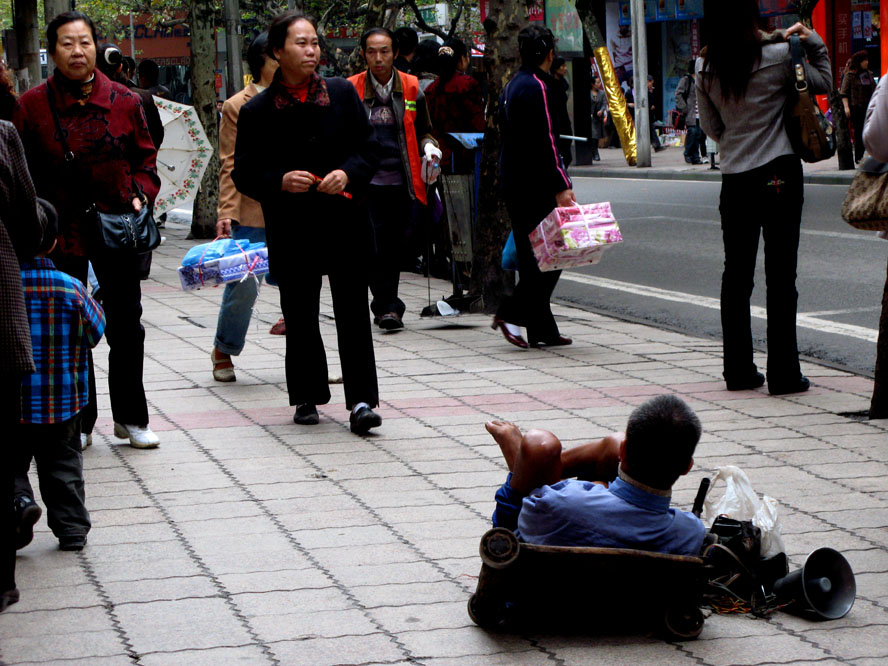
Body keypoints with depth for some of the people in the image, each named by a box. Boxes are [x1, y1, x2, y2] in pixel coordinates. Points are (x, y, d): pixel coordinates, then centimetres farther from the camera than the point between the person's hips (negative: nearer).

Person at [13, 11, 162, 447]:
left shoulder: (123, 102, 2)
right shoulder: (33, 105, -2)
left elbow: (145, 158, 10)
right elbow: (23, 172, 0)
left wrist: (141, 194, -7)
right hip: (60, 231, -1)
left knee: (126, 325, 7)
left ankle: (131, 418, 20)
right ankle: (77, 421, 16)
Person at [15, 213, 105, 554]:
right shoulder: (71, 288, -8)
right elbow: (94, 331, 2)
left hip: (11, 402, -2)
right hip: (63, 403, 2)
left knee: (11, 461, 13)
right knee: (63, 463, 16)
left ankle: (19, 500, -14)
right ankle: (71, 526, 15)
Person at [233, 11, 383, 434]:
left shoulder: (342, 94, 3)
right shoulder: (257, 111, -2)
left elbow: (370, 149, 7)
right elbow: (244, 174, 1)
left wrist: (348, 173, -13)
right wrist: (279, 182, -17)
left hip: (345, 224, 0)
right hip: (291, 232, 0)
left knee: (353, 314, -4)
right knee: (300, 318, 8)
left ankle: (361, 401, -4)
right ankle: (307, 397, 22)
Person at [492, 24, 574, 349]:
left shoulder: (511, 87, 15)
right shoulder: (536, 88, -14)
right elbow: (545, 142, -19)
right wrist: (561, 185, -19)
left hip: (513, 183, 10)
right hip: (535, 185, -10)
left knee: (530, 254, 10)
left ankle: (541, 329, 11)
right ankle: (513, 312, -12)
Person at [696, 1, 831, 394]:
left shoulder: (706, 70, 3)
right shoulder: (778, 57, -8)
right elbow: (823, 82, 6)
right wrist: (812, 41, 14)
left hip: (734, 180, 4)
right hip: (779, 174, -4)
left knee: (737, 273, 11)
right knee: (781, 274, -1)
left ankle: (738, 370, 14)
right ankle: (783, 374, 0)